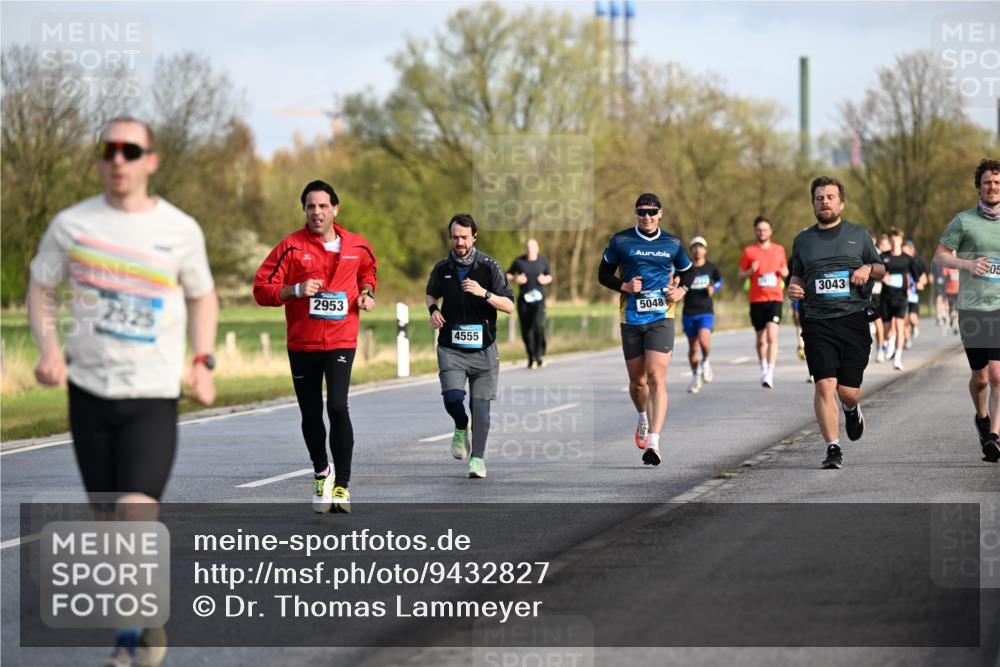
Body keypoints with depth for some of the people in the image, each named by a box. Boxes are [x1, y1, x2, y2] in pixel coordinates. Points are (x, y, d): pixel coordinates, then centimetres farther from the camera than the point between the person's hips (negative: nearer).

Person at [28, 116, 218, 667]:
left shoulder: (180, 230, -2)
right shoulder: (71, 224, -2)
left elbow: (202, 297, 13)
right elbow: (41, 289, 9)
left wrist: (202, 363, 1)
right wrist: (48, 348, -9)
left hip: (154, 397, -2)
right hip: (89, 391, 2)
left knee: (137, 515, -18)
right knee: (108, 518, 10)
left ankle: (150, 621, 5)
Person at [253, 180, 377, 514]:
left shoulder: (357, 246, 5)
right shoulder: (291, 246, -3)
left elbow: (368, 272, 27)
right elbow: (262, 289, -4)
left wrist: (366, 294, 6)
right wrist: (296, 290, -19)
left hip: (341, 340, -1)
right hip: (302, 343, 1)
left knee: (338, 407, -19)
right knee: (311, 414, 9)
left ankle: (342, 484, -12)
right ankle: (321, 472, 34)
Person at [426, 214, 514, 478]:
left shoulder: (489, 267, -4)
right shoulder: (442, 268, 4)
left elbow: (509, 306, -6)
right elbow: (431, 294, 25)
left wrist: (484, 293, -21)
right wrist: (433, 310, 3)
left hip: (483, 347, -1)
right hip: (451, 347, 1)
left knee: (481, 405, -2)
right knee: (452, 397, -16)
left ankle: (478, 458, 11)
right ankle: (461, 428, 17)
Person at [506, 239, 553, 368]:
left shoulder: (543, 261, 6)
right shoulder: (519, 262, 3)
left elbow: (549, 277, 20)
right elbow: (507, 275, 13)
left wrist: (546, 279, -3)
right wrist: (515, 279, -8)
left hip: (539, 299, -1)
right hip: (523, 299, 1)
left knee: (538, 325, -22)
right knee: (526, 330, 2)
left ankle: (540, 355, -9)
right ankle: (531, 358, 16)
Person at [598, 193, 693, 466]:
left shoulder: (672, 243, 6)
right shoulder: (620, 241, 2)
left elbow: (688, 271, 21)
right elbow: (603, 274, 8)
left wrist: (682, 290, 0)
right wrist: (624, 286, -10)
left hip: (661, 318, -1)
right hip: (630, 319, 1)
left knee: (656, 378, -15)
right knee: (637, 381, 11)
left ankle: (653, 442, -20)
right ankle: (644, 420, 44)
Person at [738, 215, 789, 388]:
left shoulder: (779, 250, 10)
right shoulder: (749, 251, 5)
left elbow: (785, 271, 22)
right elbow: (740, 275, 7)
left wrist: (783, 272, -1)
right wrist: (751, 271, -13)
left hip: (775, 298, -1)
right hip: (756, 300, 1)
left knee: (772, 336, -17)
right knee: (761, 339, 10)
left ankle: (770, 374, -23)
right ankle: (763, 369, 31)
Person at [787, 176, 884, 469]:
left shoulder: (858, 234, 12)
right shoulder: (803, 240, 14)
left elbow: (881, 269, 18)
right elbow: (797, 276, 24)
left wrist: (868, 269, -5)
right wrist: (793, 288, 0)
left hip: (854, 319, 0)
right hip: (817, 322, 1)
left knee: (848, 390, -3)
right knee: (824, 385, -14)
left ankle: (852, 410, 35)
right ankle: (833, 448, -8)